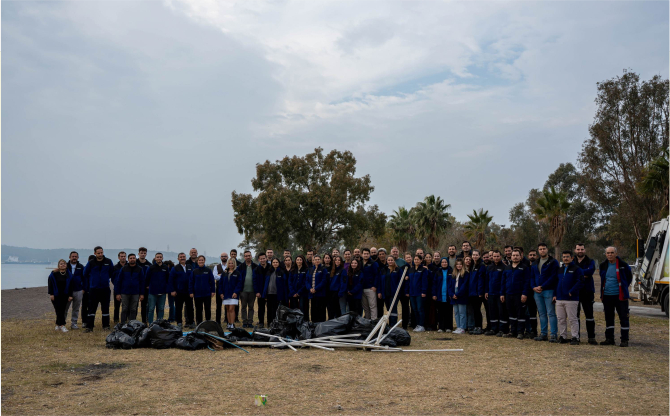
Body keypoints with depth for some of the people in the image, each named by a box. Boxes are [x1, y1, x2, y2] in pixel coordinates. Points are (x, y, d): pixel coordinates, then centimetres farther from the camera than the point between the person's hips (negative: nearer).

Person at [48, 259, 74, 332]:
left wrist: (70, 295, 1)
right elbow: (50, 284, -3)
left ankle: (58, 325, 17)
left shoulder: (69, 274, 3)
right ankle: (62, 326, -11)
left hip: (64, 296, 3)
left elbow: (70, 285, 5)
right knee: (59, 310, -8)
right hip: (56, 296, -3)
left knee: (62, 310, 4)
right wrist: (51, 294, -9)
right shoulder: (54, 274, -4)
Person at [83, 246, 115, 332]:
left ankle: (106, 326, 16)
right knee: (91, 309, 0)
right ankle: (89, 327, 3)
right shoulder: (91, 263, 0)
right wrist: (87, 288, 8)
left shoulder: (108, 262, 1)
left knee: (105, 308, 8)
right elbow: (85, 275, 10)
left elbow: (112, 274, 11)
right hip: (93, 289, -1)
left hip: (105, 289, 1)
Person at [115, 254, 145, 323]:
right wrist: (117, 293, -3)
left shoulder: (139, 269, 5)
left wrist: (142, 294, -1)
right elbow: (118, 281, 3)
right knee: (124, 310, 3)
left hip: (135, 294, 1)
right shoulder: (123, 269, 3)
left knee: (133, 310, 5)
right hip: (124, 293, 0)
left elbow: (142, 282, 5)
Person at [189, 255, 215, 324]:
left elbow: (212, 281, 3)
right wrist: (191, 292, 0)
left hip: (207, 293, -1)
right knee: (198, 310, 9)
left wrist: (213, 291, -1)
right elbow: (191, 282, 5)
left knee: (208, 309, 3)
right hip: (197, 294, 1)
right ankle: (199, 324, 18)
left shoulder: (208, 270, 1)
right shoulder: (194, 271, 3)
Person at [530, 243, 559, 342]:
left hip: (549, 291, -6)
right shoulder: (535, 263, 17)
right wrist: (533, 287, 0)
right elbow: (532, 277, 18)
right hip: (537, 292, 6)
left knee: (551, 313, -5)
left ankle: (554, 335, -2)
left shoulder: (553, 262, -3)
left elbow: (554, 277, -11)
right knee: (542, 314, 10)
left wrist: (542, 287, -14)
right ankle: (543, 334, 14)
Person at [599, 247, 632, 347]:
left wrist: (623, 287, 11)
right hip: (607, 296, 4)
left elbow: (629, 277, 10)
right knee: (608, 318, 10)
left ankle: (624, 340, 4)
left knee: (623, 318, -2)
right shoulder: (603, 265, 7)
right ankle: (609, 338, 17)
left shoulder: (623, 265, -5)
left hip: (620, 296, -4)